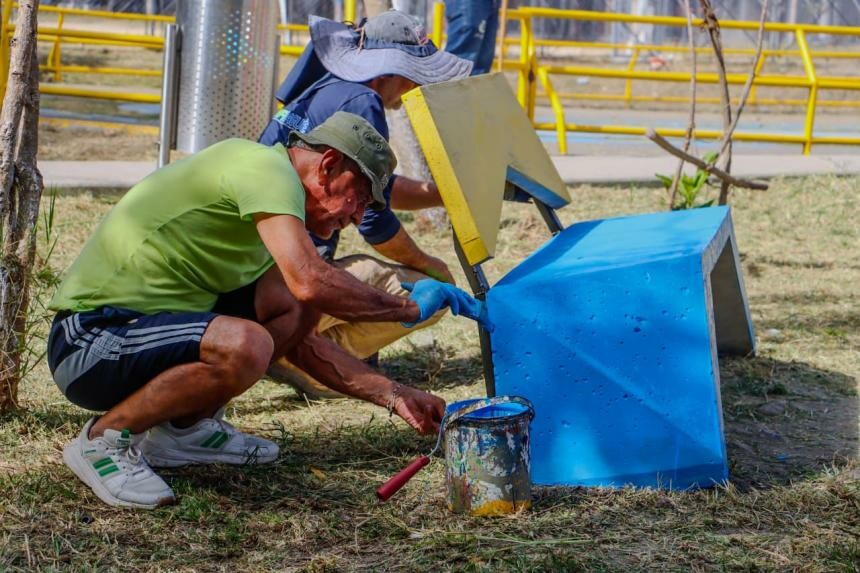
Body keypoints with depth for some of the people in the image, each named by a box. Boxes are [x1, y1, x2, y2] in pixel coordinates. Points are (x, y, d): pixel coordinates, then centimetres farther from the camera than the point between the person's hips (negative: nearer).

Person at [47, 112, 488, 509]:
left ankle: (184, 428, 10)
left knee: (296, 310, 1)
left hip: (141, 325, 9)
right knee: (242, 345, -34)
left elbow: (298, 342, 19)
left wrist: (394, 395, 12)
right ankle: (104, 438, -11)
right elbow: (311, 282, -29)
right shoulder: (265, 166, -13)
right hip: (91, 341, -9)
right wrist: (410, 308, -15)